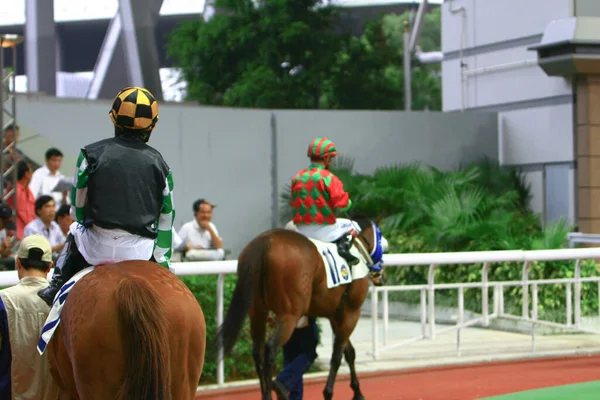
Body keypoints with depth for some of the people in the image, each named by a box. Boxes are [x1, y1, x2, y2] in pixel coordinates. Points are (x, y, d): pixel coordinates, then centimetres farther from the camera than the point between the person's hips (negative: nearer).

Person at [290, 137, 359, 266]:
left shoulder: (296, 178, 3)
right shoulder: (328, 178, -14)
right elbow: (342, 204, -18)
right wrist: (349, 202, 4)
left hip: (301, 230, 4)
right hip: (324, 230, -4)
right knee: (352, 226, 18)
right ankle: (344, 246, -9)